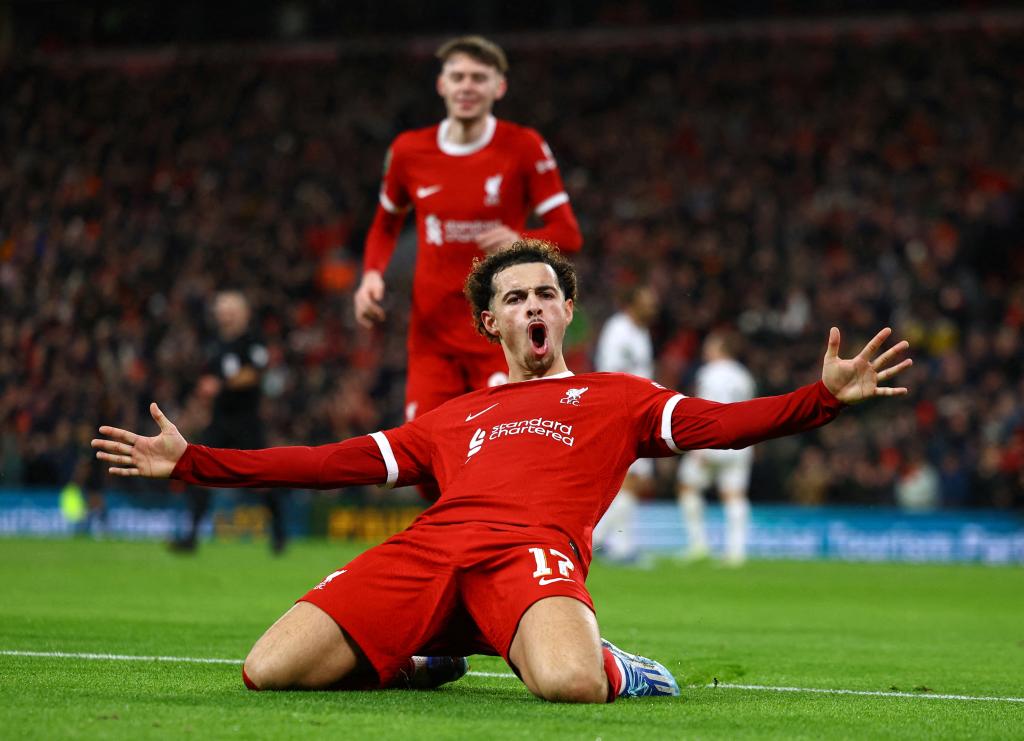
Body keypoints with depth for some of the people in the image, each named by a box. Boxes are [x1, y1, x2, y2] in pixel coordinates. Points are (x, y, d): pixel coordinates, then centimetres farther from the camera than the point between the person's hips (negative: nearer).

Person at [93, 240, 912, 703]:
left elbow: (720, 422, 11)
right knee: (268, 671, -18)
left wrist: (824, 397, -7)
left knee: (568, 682, -41)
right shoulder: (452, 419, 33)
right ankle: (421, 658, 10)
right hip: (429, 548, 4)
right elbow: (339, 463, 30)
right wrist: (192, 461, 25)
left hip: (533, 550, -4)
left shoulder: (616, 398, 26)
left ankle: (609, 666, -1)